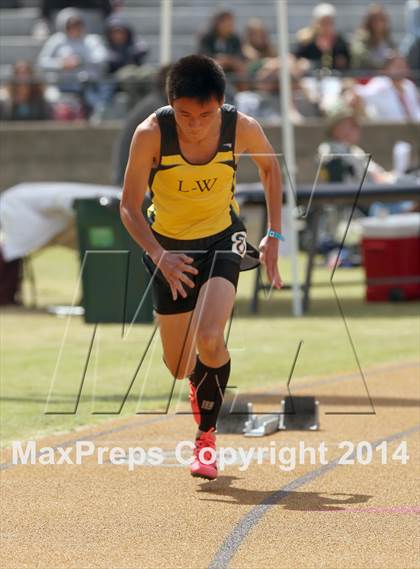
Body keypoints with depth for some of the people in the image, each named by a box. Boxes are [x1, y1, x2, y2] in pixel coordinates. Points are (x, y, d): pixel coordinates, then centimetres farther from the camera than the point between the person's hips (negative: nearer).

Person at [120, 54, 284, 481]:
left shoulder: (242, 129, -21)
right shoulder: (151, 134, -26)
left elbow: (270, 166, 2)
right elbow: (129, 206, -17)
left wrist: (274, 236, -2)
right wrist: (159, 256, -31)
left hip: (221, 237, -1)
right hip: (168, 243, 1)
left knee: (209, 340, -25)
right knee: (179, 367, 8)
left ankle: (207, 436, -2)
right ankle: (202, 384, 48)